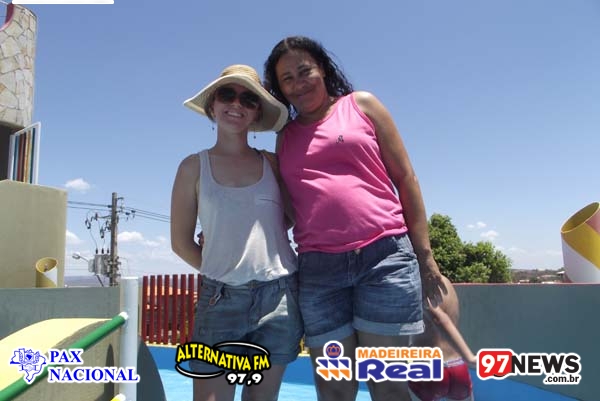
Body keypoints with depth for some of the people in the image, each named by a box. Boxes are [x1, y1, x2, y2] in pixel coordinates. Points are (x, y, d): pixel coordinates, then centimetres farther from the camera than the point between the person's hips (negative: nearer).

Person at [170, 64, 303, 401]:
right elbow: (181, 242, 5)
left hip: (280, 295, 2)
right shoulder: (194, 167, 2)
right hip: (222, 298, -1)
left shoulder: (272, 163, 5)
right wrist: (220, 270, 7)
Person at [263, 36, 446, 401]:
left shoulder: (362, 105, 11)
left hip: (384, 256, -2)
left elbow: (405, 178, 7)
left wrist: (425, 255, 1)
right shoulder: (285, 138, 17)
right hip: (318, 269, 3)